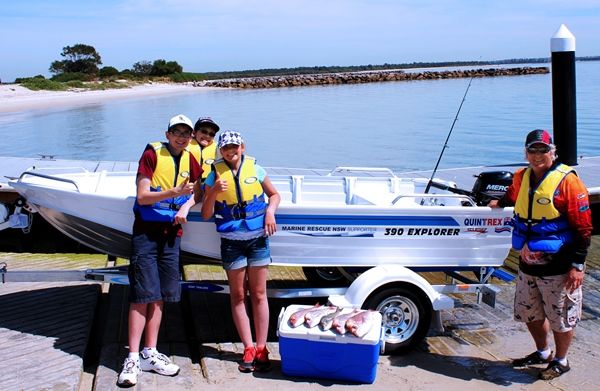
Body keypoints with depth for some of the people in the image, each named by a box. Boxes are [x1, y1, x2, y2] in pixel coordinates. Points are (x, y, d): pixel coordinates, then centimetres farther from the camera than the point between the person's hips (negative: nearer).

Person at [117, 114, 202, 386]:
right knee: (142, 295, -7)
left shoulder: (190, 160, 8)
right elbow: (142, 196, -14)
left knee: (159, 296, 8)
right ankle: (133, 358, -2)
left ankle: (150, 354, 16)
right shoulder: (152, 154, -7)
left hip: (171, 235, 5)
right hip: (145, 233, -5)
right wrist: (175, 192, -24)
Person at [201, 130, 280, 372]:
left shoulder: (255, 169, 2)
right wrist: (214, 192, -19)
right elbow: (206, 215, -2)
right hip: (231, 241, 0)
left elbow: (274, 194, 16)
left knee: (259, 295, 4)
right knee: (238, 296, 5)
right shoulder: (215, 174, -1)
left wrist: (270, 212, -3)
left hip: (258, 238, 0)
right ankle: (248, 349, 13)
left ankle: (261, 349, 11)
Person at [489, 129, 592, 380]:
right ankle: (542, 353, 41)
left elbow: (583, 227, -14)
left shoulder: (567, 180, -15)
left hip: (558, 268, -6)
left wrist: (577, 265, -15)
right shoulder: (521, 177, 5)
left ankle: (560, 361, 29)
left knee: (561, 317, 9)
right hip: (527, 264, 6)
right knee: (530, 313, 19)